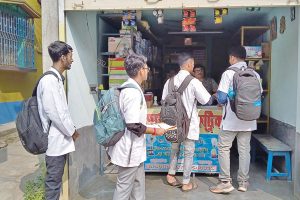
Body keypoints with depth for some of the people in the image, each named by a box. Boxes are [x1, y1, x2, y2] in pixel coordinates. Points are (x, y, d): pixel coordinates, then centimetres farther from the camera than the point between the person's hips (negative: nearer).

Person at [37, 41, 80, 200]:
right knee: (53, 181, 3)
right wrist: (71, 131, -10)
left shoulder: (57, 79, 11)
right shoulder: (49, 81, -19)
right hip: (56, 140, -9)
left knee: (56, 180, 19)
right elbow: (54, 113, -22)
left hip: (61, 139, 9)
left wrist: (70, 129, 11)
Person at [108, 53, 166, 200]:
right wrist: (154, 131, -13)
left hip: (133, 148, 10)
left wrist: (150, 126, 16)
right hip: (130, 149, -10)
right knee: (124, 188, 6)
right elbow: (133, 125, -27)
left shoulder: (128, 88, 7)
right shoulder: (133, 92, -23)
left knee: (138, 184, 21)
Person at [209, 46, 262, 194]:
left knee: (224, 148, 6)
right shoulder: (255, 74, 3)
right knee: (244, 150, 11)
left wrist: (222, 102, 9)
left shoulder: (228, 73, -10)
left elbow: (221, 98, -13)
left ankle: (225, 182, 5)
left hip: (231, 119, -5)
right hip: (248, 119, 5)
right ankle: (243, 182, 20)